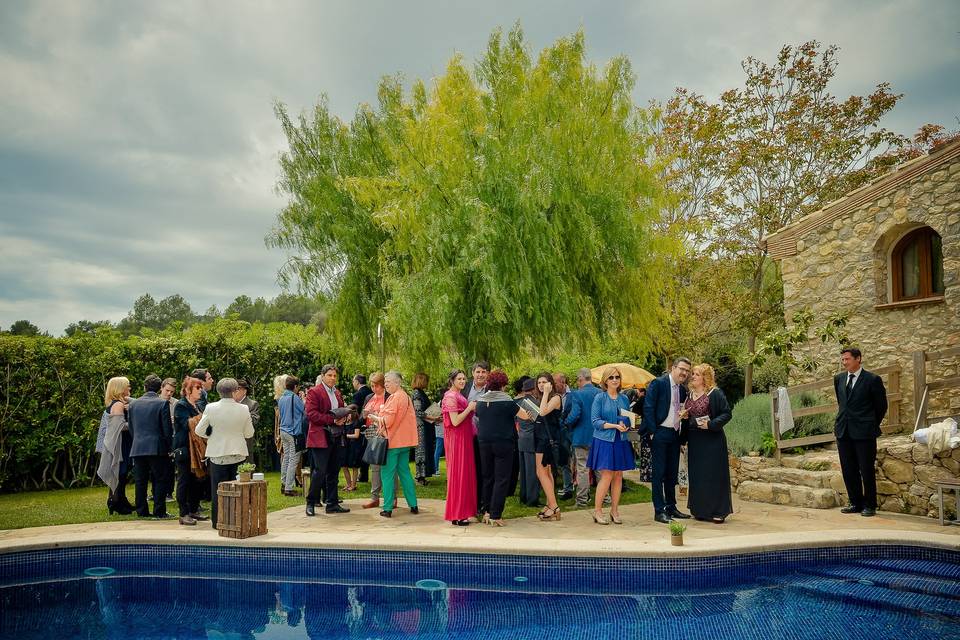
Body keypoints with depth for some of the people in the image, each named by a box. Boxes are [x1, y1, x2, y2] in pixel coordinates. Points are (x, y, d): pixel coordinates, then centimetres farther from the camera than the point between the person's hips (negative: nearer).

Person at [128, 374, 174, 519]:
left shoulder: (134, 404, 6)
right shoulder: (162, 403, -7)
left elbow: (131, 427, 12)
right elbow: (167, 429, -7)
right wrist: (169, 446, 4)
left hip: (137, 448, 4)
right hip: (156, 448, -4)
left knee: (140, 481, 10)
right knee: (160, 480, 3)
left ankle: (142, 511, 14)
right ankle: (159, 511, 2)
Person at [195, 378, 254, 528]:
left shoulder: (211, 408, -11)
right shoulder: (243, 409, -8)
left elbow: (199, 431, -4)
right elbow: (249, 433, 1)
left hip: (218, 454, -1)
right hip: (238, 454, 1)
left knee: (218, 489, 8)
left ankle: (218, 521, 13)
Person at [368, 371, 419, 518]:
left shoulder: (395, 398, -14)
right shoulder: (406, 396, 15)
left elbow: (387, 421, -18)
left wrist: (375, 417, -2)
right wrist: (379, 416, 11)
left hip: (392, 441, -9)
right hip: (405, 441, 9)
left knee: (387, 474, -3)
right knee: (404, 472, 14)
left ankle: (388, 508, -2)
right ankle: (413, 505, 15)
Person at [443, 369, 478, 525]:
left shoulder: (459, 396, 14)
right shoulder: (451, 397, -14)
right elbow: (455, 421, -21)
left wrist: (472, 408, 8)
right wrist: (469, 408, -16)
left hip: (464, 438, 9)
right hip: (456, 439, -9)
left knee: (466, 472, 12)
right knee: (458, 473, -4)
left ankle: (463, 509, 21)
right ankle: (456, 515, 2)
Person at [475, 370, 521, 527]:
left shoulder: (480, 401, 2)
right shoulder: (506, 401, -12)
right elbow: (524, 415, -5)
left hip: (484, 443, 5)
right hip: (504, 443, -5)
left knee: (487, 477, 16)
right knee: (501, 479, 0)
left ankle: (487, 512, 22)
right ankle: (495, 515, -2)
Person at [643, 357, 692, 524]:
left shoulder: (683, 390, 13)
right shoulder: (658, 383, -8)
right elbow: (648, 408, -12)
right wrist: (652, 432, -15)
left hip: (675, 435, 7)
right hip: (660, 433, -7)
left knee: (672, 473, 13)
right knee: (658, 473, -2)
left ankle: (671, 507, 22)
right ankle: (659, 511, 1)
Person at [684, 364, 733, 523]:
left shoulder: (715, 394, -9)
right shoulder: (690, 395, 12)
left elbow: (727, 414, -11)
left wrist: (711, 424, -21)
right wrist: (684, 416, 2)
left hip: (712, 440, -7)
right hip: (694, 441, 7)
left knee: (713, 474, -4)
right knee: (697, 475, 9)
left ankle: (718, 511, 4)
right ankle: (701, 510, 18)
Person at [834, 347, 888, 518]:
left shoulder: (872, 380, -6)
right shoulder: (839, 379, 10)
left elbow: (881, 406, 3)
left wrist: (872, 426, 9)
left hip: (864, 432, -5)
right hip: (843, 431, 5)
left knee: (867, 470, 0)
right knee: (848, 470, 9)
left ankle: (869, 505, 11)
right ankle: (856, 503, 20)